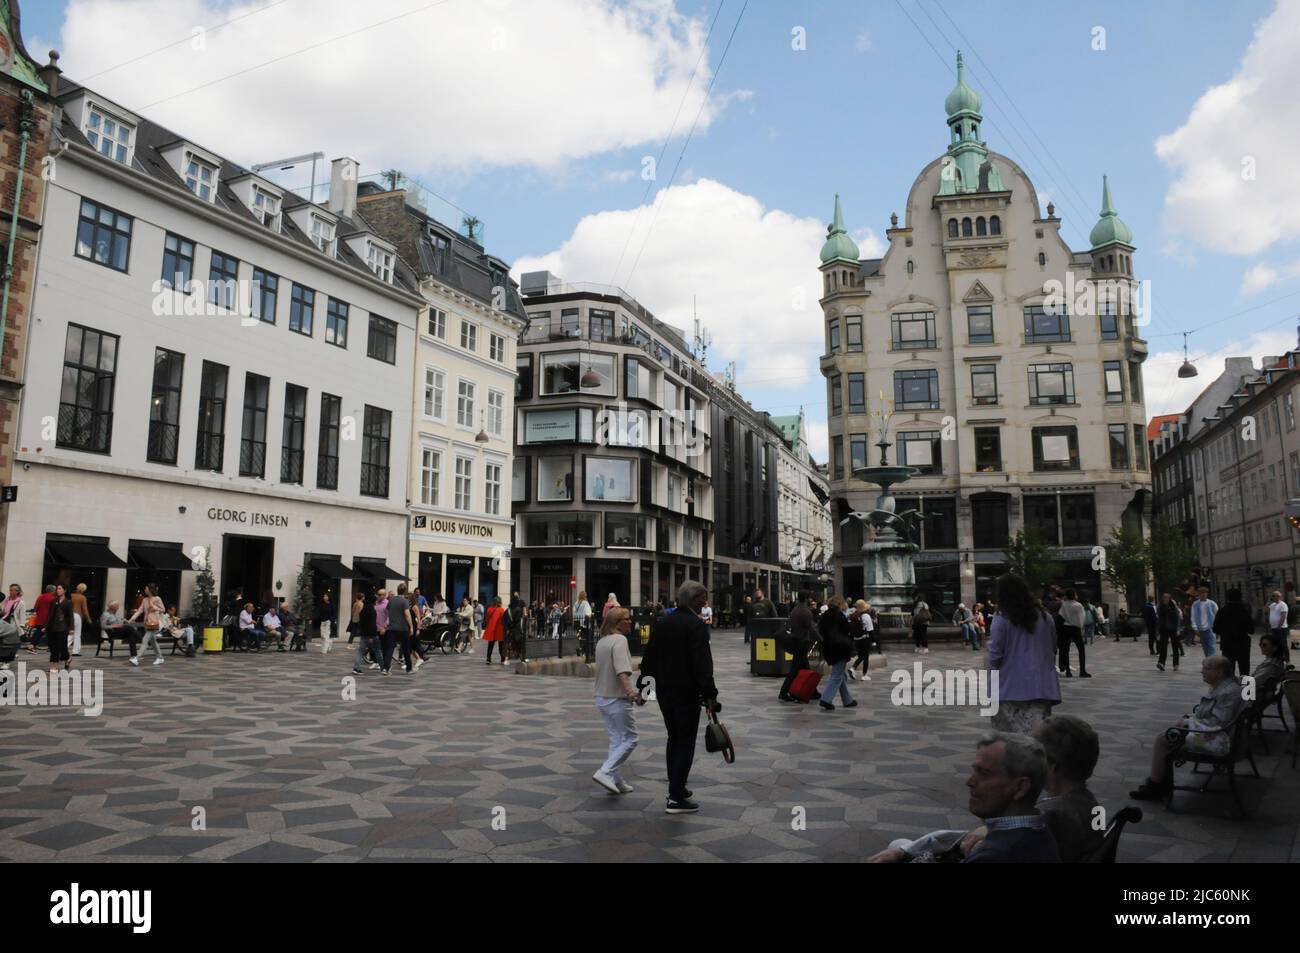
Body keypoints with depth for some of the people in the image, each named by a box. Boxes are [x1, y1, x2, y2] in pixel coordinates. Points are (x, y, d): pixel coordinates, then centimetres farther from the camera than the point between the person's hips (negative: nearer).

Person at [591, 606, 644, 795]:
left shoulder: (601, 642, 11)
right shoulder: (619, 640, -16)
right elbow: (622, 671, -29)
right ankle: (605, 772, -10)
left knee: (616, 740, 16)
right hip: (618, 699, -9)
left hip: (601, 698, 9)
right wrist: (631, 692, -40)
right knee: (629, 740, 0)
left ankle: (615, 780, 18)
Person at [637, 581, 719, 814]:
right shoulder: (696, 626, -15)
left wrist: (643, 683, 21)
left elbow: (650, 656, 12)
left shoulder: (662, 622, 6)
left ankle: (676, 787, 29)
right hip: (687, 693, -7)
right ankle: (676, 799, -1)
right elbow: (702, 663, -21)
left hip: (664, 691, 7)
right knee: (685, 743, 0)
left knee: (674, 739, 20)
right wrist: (709, 694, -20)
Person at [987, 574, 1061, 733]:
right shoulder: (1045, 618, 7)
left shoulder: (1001, 620, -8)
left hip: (1011, 688, -3)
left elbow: (995, 654, -9)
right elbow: (1053, 650, 16)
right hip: (1040, 688, 4)